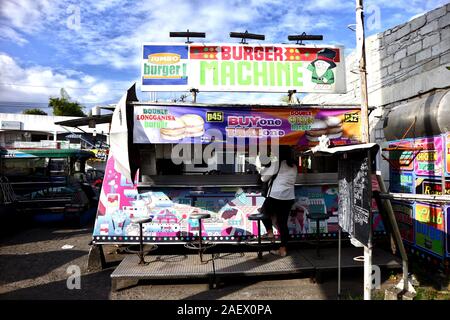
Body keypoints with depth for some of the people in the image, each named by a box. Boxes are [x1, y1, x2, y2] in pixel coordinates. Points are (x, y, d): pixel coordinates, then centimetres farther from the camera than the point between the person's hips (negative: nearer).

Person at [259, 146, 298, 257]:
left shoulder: (277, 164, -8)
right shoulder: (294, 166, 10)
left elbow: (264, 178, -2)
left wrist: (263, 170, 18)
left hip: (275, 196, -5)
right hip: (289, 197, 6)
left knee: (264, 212, 22)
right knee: (283, 223, 10)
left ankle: (270, 232, 7)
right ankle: (283, 249, 13)